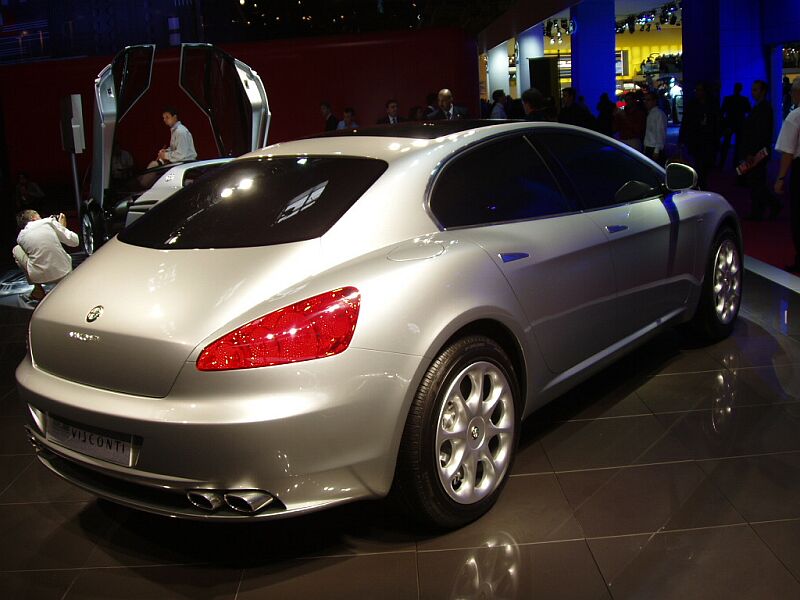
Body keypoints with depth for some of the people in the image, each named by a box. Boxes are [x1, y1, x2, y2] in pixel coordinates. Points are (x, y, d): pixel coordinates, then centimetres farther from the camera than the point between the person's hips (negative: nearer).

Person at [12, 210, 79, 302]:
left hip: (40, 276, -1)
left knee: (16, 249, 25)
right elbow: (74, 241, 4)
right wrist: (62, 226, 23)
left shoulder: (20, 236, 11)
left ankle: (38, 289, 18)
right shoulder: (49, 222, 5)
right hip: (64, 273, 1)